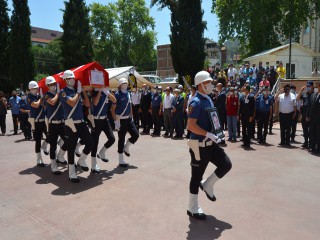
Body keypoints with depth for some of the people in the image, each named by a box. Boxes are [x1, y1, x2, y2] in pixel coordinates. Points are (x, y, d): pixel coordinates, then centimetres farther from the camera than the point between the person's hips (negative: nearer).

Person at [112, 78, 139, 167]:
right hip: (121, 120, -7)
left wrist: (131, 117, 15)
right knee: (121, 139, 0)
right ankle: (121, 161, 12)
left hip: (128, 119, 7)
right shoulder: (117, 94, -12)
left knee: (136, 135, 3)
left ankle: (126, 148, 30)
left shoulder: (128, 93, 9)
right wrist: (116, 121, -18)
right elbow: (113, 109, -13)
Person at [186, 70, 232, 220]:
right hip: (199, 145, -9)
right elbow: (191, 126, -25)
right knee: (197, 176, 4)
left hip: (210, 143, 9)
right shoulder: (196, 102, -18)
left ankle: (207, 185, 26)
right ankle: (192, 209, 22)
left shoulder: (208, 100, 11)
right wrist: (209, 134, -24)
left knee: (226, 164, 5)